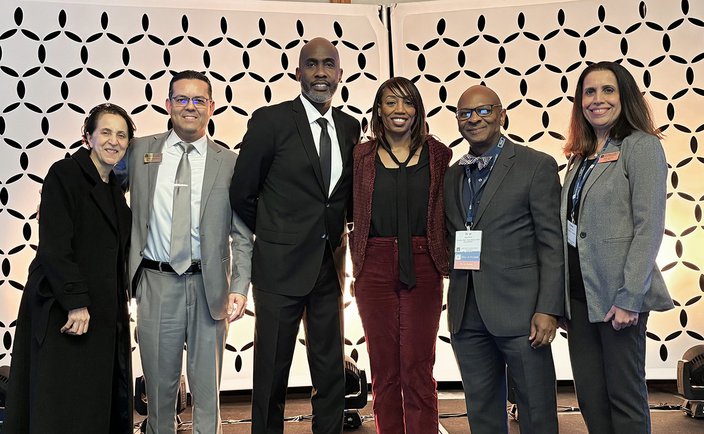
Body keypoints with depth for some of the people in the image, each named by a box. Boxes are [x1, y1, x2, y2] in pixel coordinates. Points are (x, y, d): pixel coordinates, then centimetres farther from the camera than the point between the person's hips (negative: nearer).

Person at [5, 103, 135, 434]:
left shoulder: (114, 186, 14)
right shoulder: (64, 174, -8)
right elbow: (54, 245, -16)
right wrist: (76, 302, -20)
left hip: (104, 312, 7)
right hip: (63, 310, -7)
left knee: (101, 401, 9)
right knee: (62, 406, 0)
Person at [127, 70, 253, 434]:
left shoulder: (229, 163, 2)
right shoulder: (140, 150, 5)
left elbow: (242, 235, 2)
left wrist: (239, 288, -7)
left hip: (208, 285, -1)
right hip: (156, 282, 1)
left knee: (207, 386, 10)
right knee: (159, 383, 13)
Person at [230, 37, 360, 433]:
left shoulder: (350, 127, 7)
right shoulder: (270, 120, -6)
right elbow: (242, 193, -2)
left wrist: (341, 233, 7)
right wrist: (274, 236, 5)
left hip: (330, 266, 4)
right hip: (281, 265, -4)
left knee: (332, 373, 12)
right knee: (272, 374, 6)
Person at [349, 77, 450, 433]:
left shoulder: (438, 154, 5)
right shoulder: (362, 156, 6)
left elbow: (448, 214, 7)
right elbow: (348, 214, 6)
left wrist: (447, 263, -1)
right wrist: (356, 268, -1)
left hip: (422, 267, -1)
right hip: (375, 267, 1)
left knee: (418, 369, 0)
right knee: (384, 369, 7)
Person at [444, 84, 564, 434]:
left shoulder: (537, 166, -2)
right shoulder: (453, 175, 15)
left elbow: (553, 243, -7)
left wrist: (548, 309, -13)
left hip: (519, 310, -5)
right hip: (466, 314, 5)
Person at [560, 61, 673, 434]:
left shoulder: (641, 146, -6)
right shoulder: (581, 156, 14)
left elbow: (649, 227, -13)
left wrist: (629, 298, -18)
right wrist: (563, 297, 8)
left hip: (617, 293, -6)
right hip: (579, 291, 7)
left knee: (625, 396, 3)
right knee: (589, 398, 11)